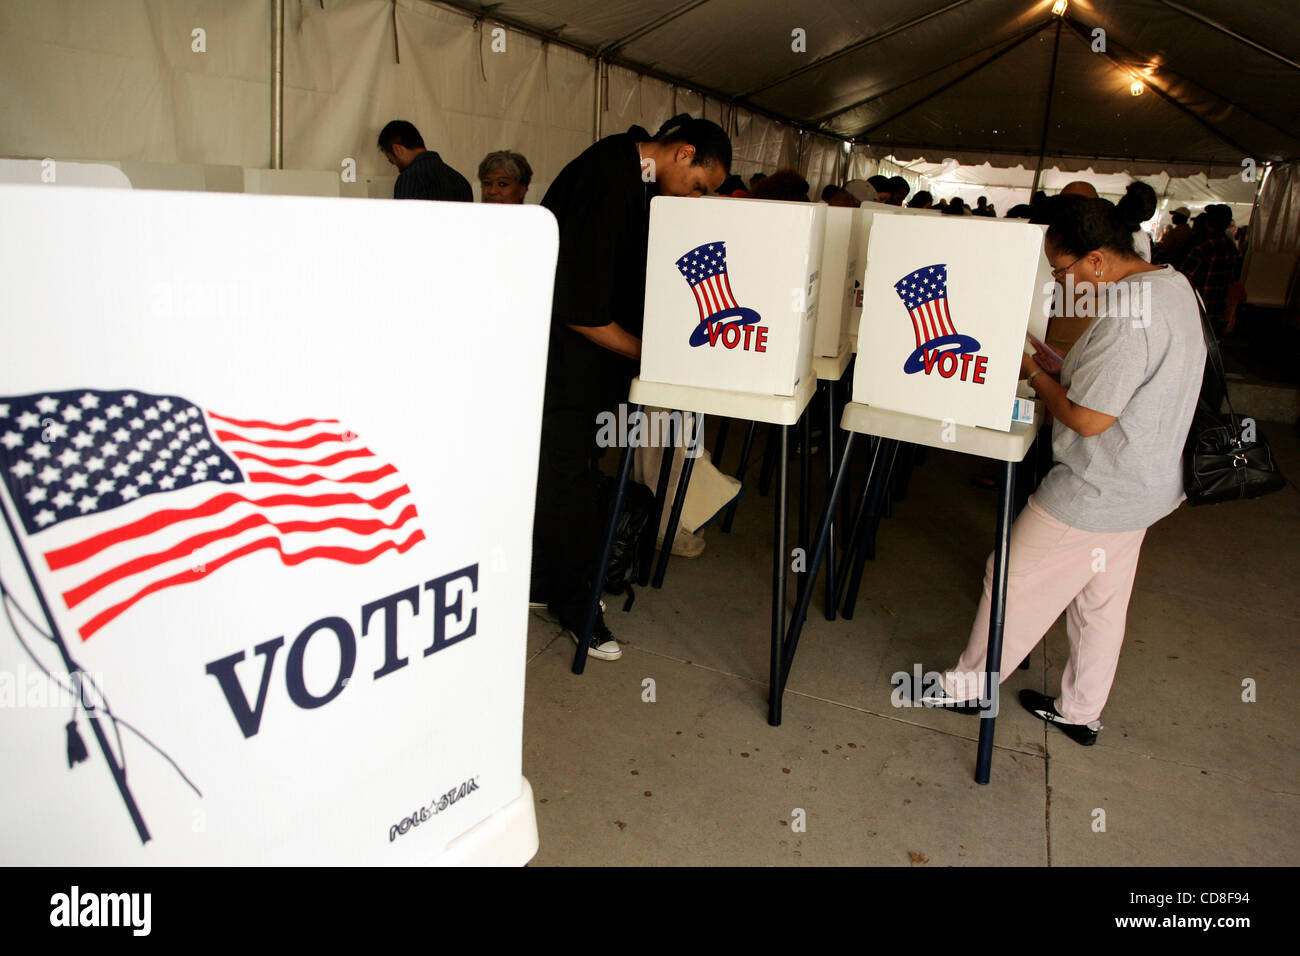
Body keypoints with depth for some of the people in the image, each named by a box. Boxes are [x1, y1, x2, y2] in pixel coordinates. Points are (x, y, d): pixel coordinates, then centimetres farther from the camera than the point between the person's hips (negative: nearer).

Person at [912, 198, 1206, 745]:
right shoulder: (1174, 285, 6)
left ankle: (970, 685, 24)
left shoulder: (1128, 315, -27)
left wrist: (1034, 375, -11)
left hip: (1096, 493, -10)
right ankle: (1081, 713, 36)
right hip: (1141, 485, 10)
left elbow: (1088, 418, -26)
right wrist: (1055, 365, 5)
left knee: (1016, 581, 6)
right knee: (1101, 602, 20)